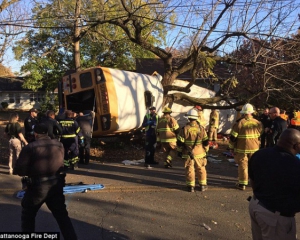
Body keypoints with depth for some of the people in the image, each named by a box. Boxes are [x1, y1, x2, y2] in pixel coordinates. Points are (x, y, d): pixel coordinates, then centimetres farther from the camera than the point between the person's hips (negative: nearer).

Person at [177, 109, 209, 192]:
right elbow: (206, 142, 2)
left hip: (188, 153, -2)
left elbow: (180, 142, -8)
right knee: (201, 169, 15)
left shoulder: (185, 129, -11)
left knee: (189, 170, 7)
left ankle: (191, 186, 11)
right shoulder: (201, 128, -4)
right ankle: (203, 185, 23)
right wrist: (205, 151, 16)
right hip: (199, 153, 2)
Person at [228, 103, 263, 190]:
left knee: (242, 166, 5)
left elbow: (233, 137, -8)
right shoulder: (258, 123, 1)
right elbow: (261, 136, 14)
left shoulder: (239, 123, -11)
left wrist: (232, 147, 2)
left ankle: (242, 184, 11)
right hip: (255, 148, 3)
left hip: (241, 149, -3)